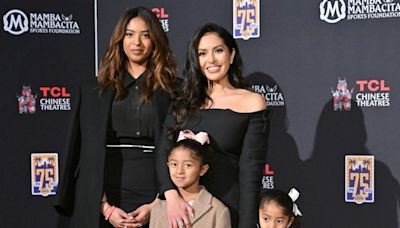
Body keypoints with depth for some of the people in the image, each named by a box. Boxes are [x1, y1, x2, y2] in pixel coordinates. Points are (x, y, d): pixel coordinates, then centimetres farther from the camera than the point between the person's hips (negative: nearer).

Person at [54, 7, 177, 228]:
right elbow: (87, 152, 4)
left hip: (155, 198, -1)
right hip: (106, 198, 1)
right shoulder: (94, 91, 8)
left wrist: (157, 205, -10)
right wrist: (105, 207, -7)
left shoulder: (172, 91, 4)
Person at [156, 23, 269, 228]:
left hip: (229, 209, -3)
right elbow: (163, 152, 0)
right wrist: (171, 194, -17)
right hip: (183, 211, 3)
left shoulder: (252, 103, -4)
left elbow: (250, 172, -8)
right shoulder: (184, 102, 7)